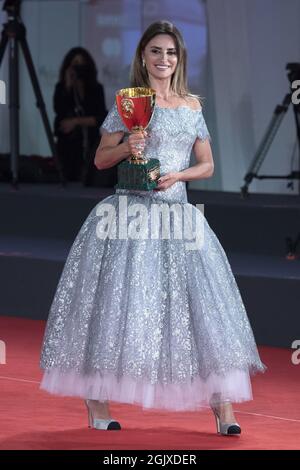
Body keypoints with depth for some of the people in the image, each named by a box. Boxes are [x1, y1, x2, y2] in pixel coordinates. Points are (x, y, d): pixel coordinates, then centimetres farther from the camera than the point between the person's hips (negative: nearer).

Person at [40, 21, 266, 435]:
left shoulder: (192, 105, 13)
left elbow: (207, 165, 15)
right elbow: (100, 159, 5)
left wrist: (178, 175, -4)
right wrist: (126, 147, -14)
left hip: (178, 212, 3)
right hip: (131, 212, -3)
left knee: (201, 305, -3)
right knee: (118, 302, -5)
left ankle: (223, 409, -3)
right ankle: (98, 403, 3)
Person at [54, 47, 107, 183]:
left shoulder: (96, 89, 2)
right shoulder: (61, 88, 3)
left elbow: (101, 118, -6)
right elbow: (59, 111, -15)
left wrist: (76, 121, -14)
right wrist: (68, 86, -15)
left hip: (90, 143, 0)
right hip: (68, 143, 0)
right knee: (70, 181, -6)